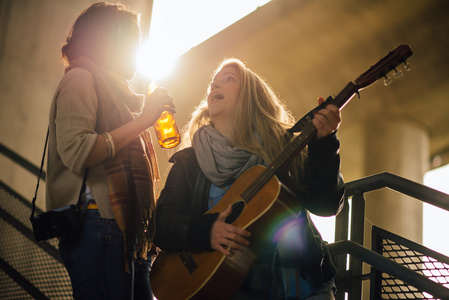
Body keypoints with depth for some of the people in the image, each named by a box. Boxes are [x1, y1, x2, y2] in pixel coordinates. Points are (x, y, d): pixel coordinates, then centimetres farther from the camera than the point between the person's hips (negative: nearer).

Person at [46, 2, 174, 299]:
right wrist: (142, 120, -12)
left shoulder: (113, 90, 29)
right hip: (99, 222, -9)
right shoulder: (81, 79, 0)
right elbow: (75, 152, -18)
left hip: (126, 226, 9)